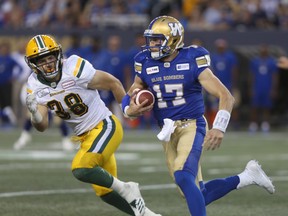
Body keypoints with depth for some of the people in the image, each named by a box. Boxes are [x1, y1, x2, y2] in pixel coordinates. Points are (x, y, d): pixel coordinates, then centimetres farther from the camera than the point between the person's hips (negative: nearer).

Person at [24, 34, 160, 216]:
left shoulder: (75, 70, -22)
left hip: (105, 126, -7)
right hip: (85, 136, 7)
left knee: (81, 169, -27)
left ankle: (126, 190, -6)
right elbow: (42, 126, -10)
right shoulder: (36, 87, -6)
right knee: (104, 191, 13)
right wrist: (34, 113, -32)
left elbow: (113, 83, -9)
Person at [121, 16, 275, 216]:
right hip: (168, 133, 6)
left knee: (184, 178, -30)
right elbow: (130, 97, 15)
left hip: (192, 126, -6)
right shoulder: (146, 65, 2)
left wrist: (219, 128, -30)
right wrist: (130, 110, -10)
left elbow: (226, 96, -15)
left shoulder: (192, 62, -11)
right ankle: (246, 177, 25)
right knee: (196, 196, 7)